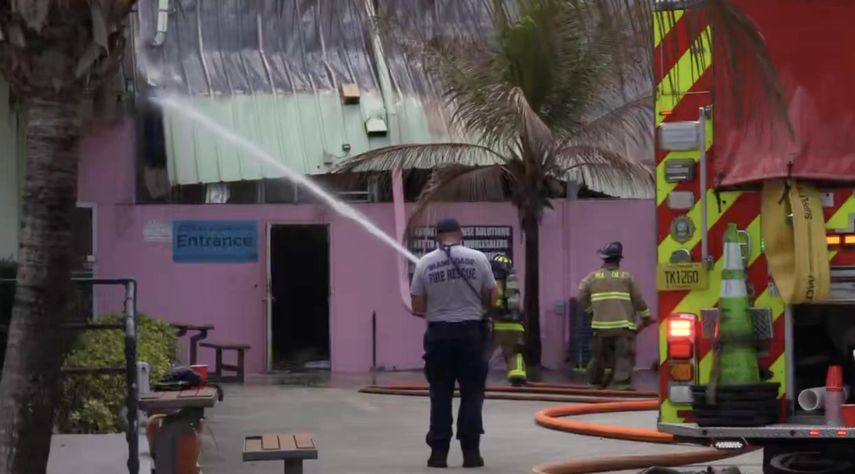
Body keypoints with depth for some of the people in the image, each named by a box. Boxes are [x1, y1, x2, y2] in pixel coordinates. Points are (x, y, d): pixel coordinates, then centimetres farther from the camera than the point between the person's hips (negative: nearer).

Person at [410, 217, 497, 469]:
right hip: (470, 331, -1)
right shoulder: (477, 258, -2)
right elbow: (491, 297, 2)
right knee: (472, 392, 5)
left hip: (438, 333, 1)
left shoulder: (425, 263, -1)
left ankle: (439, 451, 5)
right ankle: (470, 450, 3)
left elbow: (417, 307, 0)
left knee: (440, 394, 7)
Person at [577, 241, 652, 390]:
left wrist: (591, 309, 23)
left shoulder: (593, 277, 5)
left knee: (599, 355, 15)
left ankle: (595, 382, 26)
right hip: (623, 325, -3)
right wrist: (646, 316, 19)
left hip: (601, 324, 3)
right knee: (624, 356, -4)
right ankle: (622, 383, -15)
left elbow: (582, 297, 4)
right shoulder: (626, 277, 1)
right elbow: (638, 300, 4)